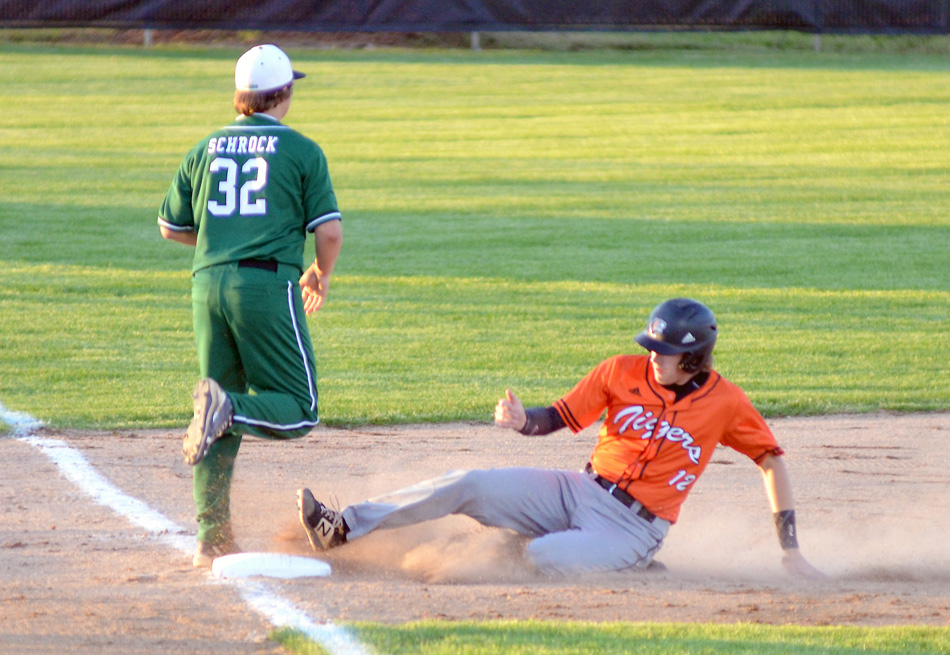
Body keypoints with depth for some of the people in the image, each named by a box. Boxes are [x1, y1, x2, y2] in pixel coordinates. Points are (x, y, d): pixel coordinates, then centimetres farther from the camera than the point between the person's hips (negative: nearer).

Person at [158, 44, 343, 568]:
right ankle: (227, 407, -26)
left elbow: (171, 227, 20)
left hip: (208, 284, 5)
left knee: (222, 429, 12)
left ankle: (212, 539, 4)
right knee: (298, 411, 3)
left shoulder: (206, 150, 14)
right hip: (268, 284, -5)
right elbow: (329, 231, -2)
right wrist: (320, 276, 18)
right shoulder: (301, 150, 3)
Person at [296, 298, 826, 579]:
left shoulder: (725, 403, -8)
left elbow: (772, 461, 0)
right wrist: (521, 421, -21)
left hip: (632, 529, -4)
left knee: (542, 558, -33)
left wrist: (791, 553, -2)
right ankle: (342, 528, -11)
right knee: (467, 487, -12)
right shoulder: (623, 372, 1)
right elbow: (558, 418, 4)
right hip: (578, 491, 4)